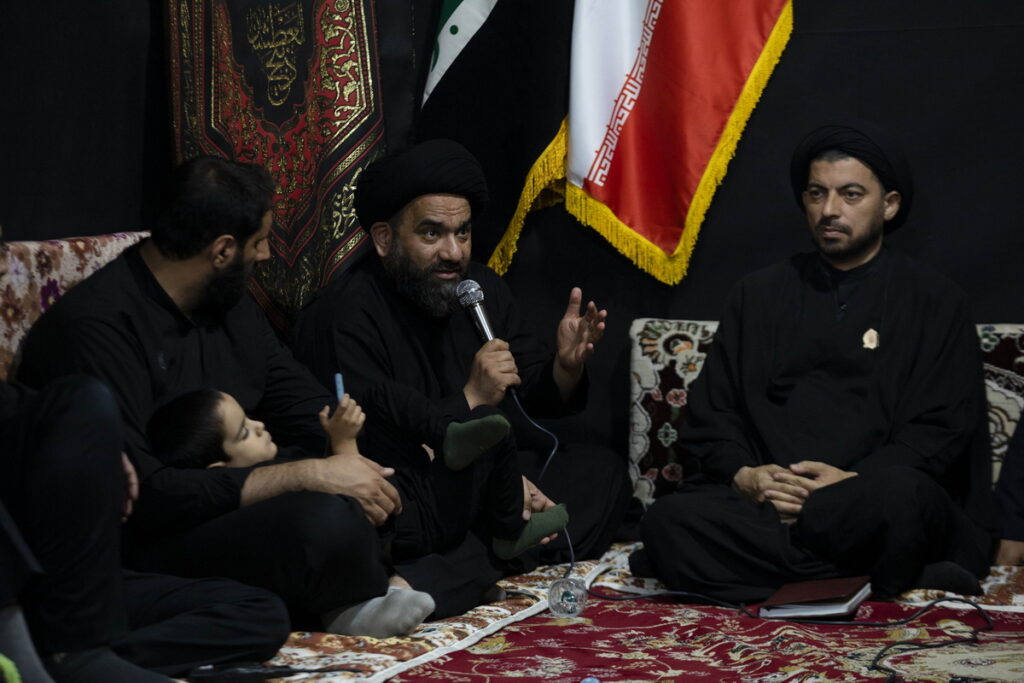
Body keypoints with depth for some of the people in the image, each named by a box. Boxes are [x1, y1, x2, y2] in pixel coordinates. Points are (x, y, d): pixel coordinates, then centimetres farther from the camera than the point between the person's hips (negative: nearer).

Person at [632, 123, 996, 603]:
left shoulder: (934, 302, 14)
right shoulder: (758, 295, 23)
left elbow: (940, 429, 3)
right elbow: (709, 412, 17)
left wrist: (855, 481, -14)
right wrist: (743, 474, -5)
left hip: (868, 498, -3)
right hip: (761, 498, 3)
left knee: (901, 493, -40)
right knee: (668, 522, -30)